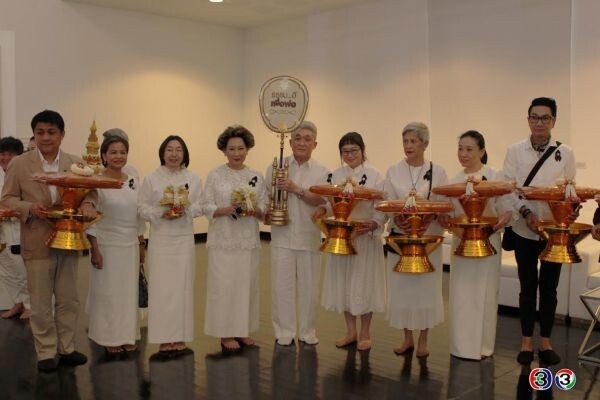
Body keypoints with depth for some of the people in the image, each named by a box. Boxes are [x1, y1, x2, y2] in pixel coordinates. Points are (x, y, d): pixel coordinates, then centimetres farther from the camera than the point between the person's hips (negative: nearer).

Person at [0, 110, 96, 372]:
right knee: (41, 304, 8)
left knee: (68, 300, 13)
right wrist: (29, 207, -19)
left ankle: (66, 348, 27)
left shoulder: (76, 163, 3)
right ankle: (46, 352, 22)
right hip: (37, 244, -2)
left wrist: (88, 203, -17)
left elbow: (90, 191, 6)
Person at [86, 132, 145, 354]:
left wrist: (141, 245, 11)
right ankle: (109, 337, 19)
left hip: (131, 245, 5)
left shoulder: (134, 181, 6)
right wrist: (94, 249, -14)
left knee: (129, 291, 11)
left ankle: (127, 335, 25)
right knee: (107, 292, 5)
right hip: (106, 245, -5)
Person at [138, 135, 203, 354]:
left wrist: (185, 210, -15)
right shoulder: (152, 178, 1)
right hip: (160, 239, -1)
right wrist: (161, 213, -16)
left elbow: (200, 206, 4)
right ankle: (164, 338, 9)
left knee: (182, 286, 5)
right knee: (161, 287, 0)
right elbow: (142, 207, -1)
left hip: (184, 239, 2)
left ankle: (180, 337, 15)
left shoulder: (194, 179, 5)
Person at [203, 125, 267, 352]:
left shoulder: (256, 177, 7)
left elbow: (264, 209, 7)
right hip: (223, 240, -3)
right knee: (224, 284, -1)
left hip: (248, 240, 3)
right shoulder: (215, 175, -1)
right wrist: (226, 210, -20)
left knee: (247, 284, 8)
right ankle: (226, 333, 11)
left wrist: (255, 211, -15)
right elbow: (207, 207, -4)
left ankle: (243, 329, 22)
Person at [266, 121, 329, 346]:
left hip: (309, 236, 1)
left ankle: (307, 331, 23)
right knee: (282, 285, 3)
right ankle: (284, 331, 16)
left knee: (309, 286, 8)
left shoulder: (322, 172, 5)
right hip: (282, 235, -1)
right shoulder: (275, 167, 4)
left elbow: (321, 200, -9)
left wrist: (296, 189, -20)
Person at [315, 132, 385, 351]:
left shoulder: (375, 176, -4)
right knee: (343, 283, 9)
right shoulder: (336, 174, 8)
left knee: (364, 282, 3)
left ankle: (365, 333, 19)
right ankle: (351, 331, 24)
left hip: (365, 237, -4)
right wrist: (323, 209, -10)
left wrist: (373, 224, -26)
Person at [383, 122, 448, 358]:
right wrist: (397, 217, -18)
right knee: (401, 285, 5)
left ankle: (423, 339, 17)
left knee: (425, 285, 3)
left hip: (428, 236, -1)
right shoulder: (393, 171, 6)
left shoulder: (437, 172, 1)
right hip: (400, 236, 2)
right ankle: (407, 338, 20)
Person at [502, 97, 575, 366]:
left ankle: (545, 341, 22)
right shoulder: (515, 151, 0)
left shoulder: (565, 153, 2)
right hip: (525, 230, -1)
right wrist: (526, 212, -18)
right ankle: (527, 341, 18)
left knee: (549, 285, 8)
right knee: (528, 285, 6)